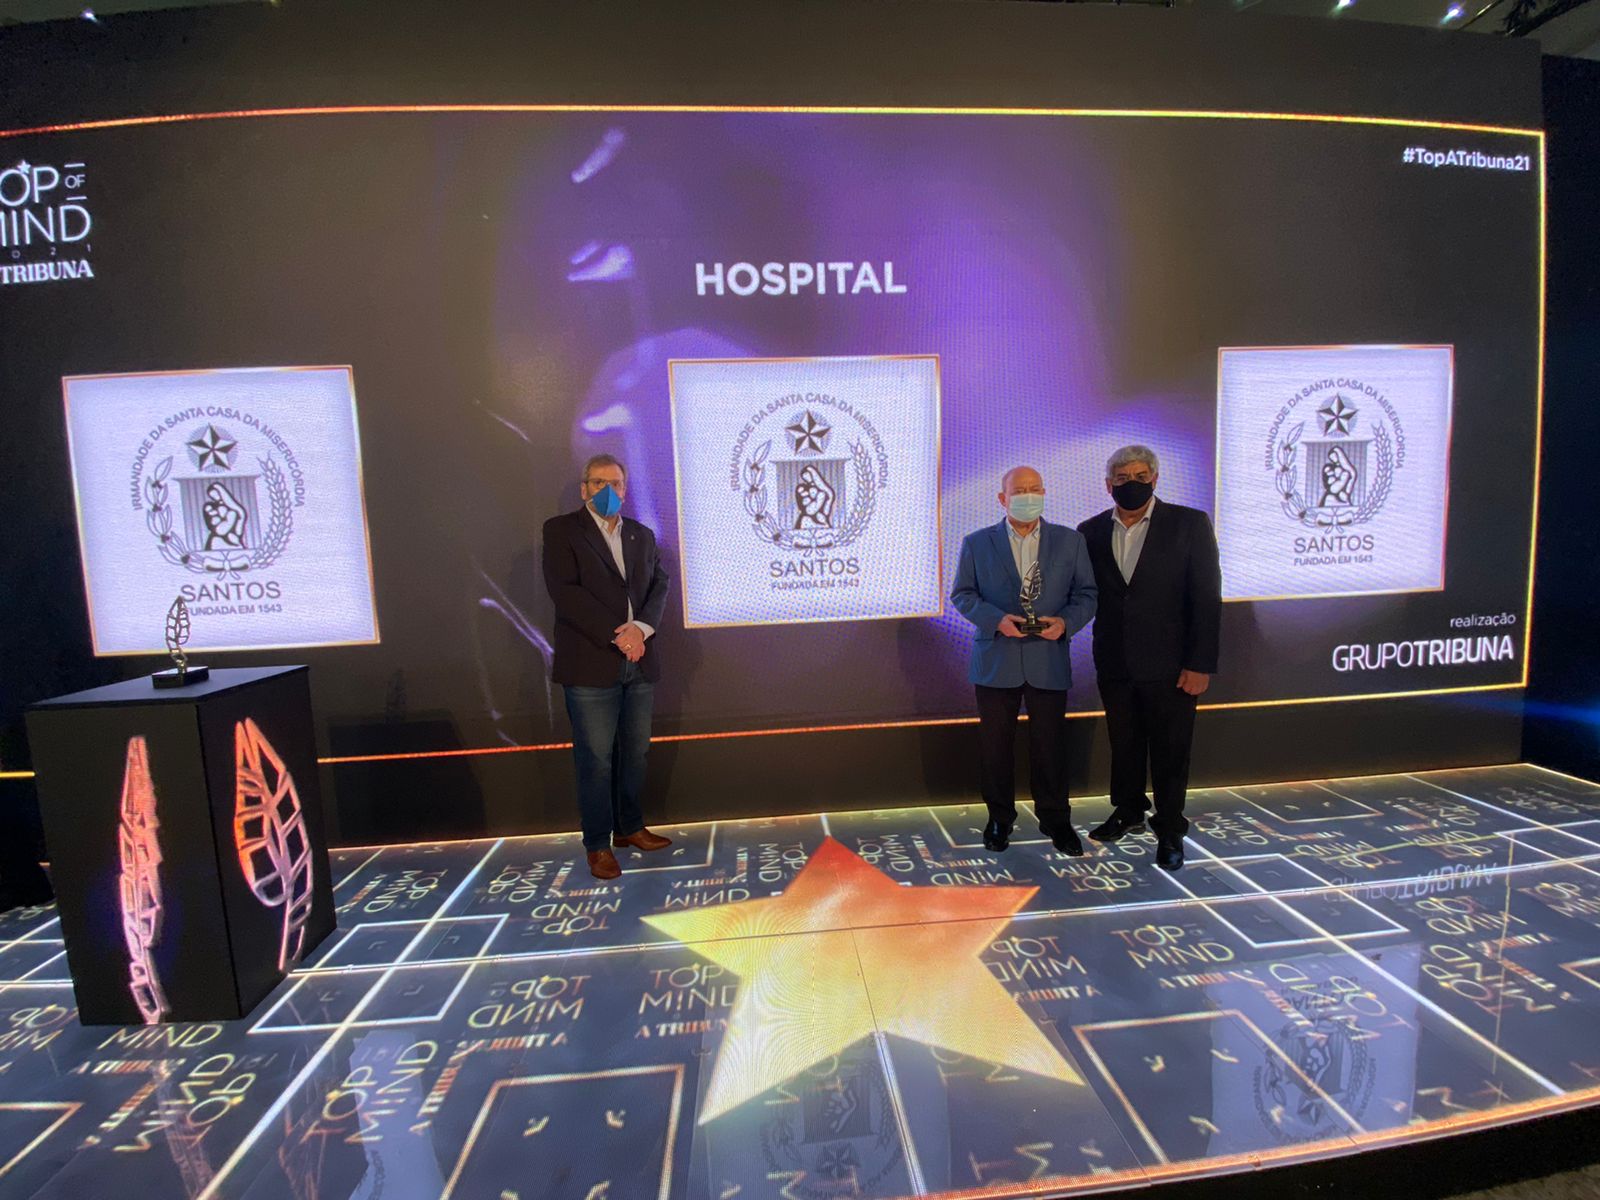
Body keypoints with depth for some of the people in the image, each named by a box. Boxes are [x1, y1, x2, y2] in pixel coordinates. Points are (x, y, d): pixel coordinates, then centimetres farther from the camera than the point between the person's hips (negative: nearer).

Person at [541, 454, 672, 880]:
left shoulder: (642, 535, 15)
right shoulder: (561, 530, 0)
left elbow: (659, 585, 8)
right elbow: (565, 591, -11)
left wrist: (641, 627, -12)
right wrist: (616, 635, -16)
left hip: (639, 662, 5)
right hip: (590, 665, -5)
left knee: (634, 753, 13)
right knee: (596, 759, 1)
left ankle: (629, 827, 30)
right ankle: (598, 845, 16)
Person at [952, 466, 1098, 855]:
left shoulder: (1070, 541, 5)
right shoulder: (977, 543, 3)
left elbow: (1086, 594, 6)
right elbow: (962, 594, 2)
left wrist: (1066, 621, -14)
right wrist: (996, 619, -15)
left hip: (1049, 662, 0)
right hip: (995, 661, 0)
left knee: (1050, 744, 9)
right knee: (995, 744, 9)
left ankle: (1055, 819, 28)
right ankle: (1000, 817, 27)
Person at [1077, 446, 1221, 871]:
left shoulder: (1190, 524, -4)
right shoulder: (1091, 532, 4)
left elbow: (1207, 599, -7)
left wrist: (1201, 664, -11)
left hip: (1170, 665, -2)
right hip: (1115, 664, 3)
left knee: (1170, 751, 8)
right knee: (1123, 745, 16)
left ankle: (1169, 829, 26)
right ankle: (1127, 811, 36)